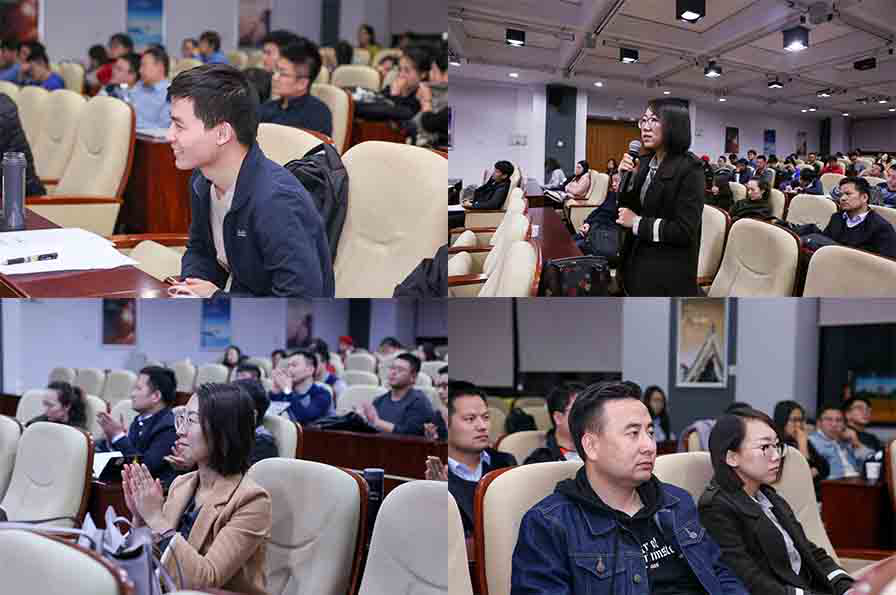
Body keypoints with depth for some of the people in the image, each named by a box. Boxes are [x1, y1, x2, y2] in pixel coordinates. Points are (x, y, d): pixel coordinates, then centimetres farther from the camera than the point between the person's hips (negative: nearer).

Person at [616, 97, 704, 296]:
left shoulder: (689, 169, -14)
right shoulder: (646, 162, 8)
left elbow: (684, 231, -20)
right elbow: (627, 210, 12)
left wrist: (638, 223, -15)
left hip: (668, 273, -7)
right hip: (637, 262, 7)